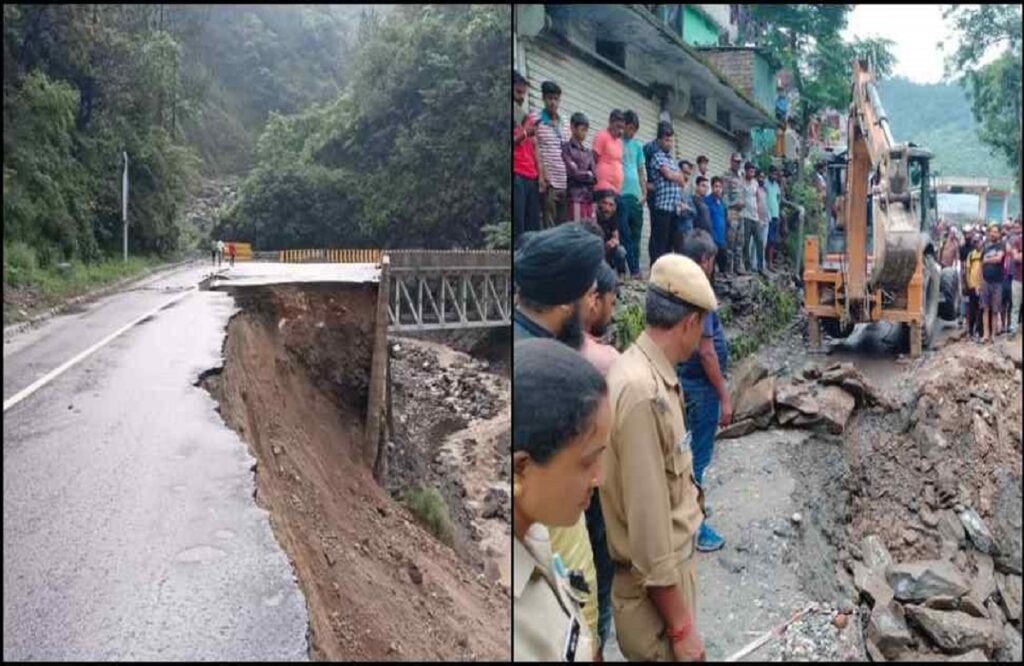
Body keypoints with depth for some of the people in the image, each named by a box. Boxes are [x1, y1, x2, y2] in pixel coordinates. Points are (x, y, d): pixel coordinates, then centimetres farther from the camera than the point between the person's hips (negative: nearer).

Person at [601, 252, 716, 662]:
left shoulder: (649, 375, 3)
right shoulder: (643, 393, -28)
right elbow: (649, 531, -27)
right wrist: (681, 628, -20)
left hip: (672, 568, 9)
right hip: (654, 589, -9)